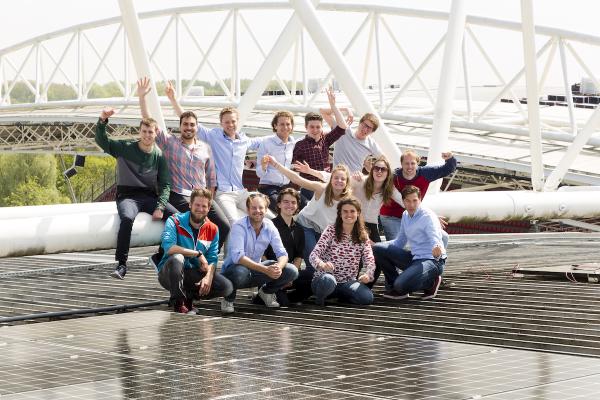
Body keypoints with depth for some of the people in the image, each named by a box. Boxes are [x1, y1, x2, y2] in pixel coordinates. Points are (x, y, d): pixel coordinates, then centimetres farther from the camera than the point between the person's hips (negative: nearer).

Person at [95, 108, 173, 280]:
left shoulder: (159, 156, 7)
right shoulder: (126, 148, 2)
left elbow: (164, 185, 3)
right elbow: (101, 141, -8)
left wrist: (160, 207, -13)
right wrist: (102, 121, -26)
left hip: (150, 196, 3)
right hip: (127, 196, -3)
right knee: (127, 218, -38)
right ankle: (122, 264, -34)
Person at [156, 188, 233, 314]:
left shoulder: (213, 230, 3)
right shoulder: (175, 222, -10)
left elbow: (212, 260, -3)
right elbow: (168, 247, -27)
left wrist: (208, 277, -24)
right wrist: (198, 254, -24)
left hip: (194, 274, 4)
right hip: (169, 274, -4)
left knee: (227, 287, -17)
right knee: (176, 258, -39)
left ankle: (188, 297, 1)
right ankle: (178, 303, -21)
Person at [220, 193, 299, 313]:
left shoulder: (270, 227, -4)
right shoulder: (239, 226, -21)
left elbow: (282, 254, -5)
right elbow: (237, 256, -32)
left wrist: (278, 267, -31)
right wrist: (265, 269, -41)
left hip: (255, 271, 5)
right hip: (233, 270, -5)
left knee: (291, 271, -12)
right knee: (240, 272, -41)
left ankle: (266, 291, 15)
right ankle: (228, 299, -8)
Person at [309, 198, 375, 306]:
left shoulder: (363, 236, 7)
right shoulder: (331, 231, -4)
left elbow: (369, 260, -3)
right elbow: (314, 254, -14)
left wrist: (368, 275, -27)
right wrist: (322, 264, -38)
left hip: (347, 283, 4)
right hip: (324, 279, -4)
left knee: (367, 297, -26)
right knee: (328, 281, -41)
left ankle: (340, 296, 6)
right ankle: (320, 297, -4)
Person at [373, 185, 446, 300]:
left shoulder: (428, 216, -15)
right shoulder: (405, 215, 8)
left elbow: (436, 242, -27)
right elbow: (399, 242, 18)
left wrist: (438, 249, -53)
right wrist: (374, 244, 6)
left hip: (432, 261, -8)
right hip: (414, 258, 8)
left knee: (402, 284, -30)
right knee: (378, 249, -4)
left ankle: (431, 282, -1)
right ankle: (394, 287, 5)